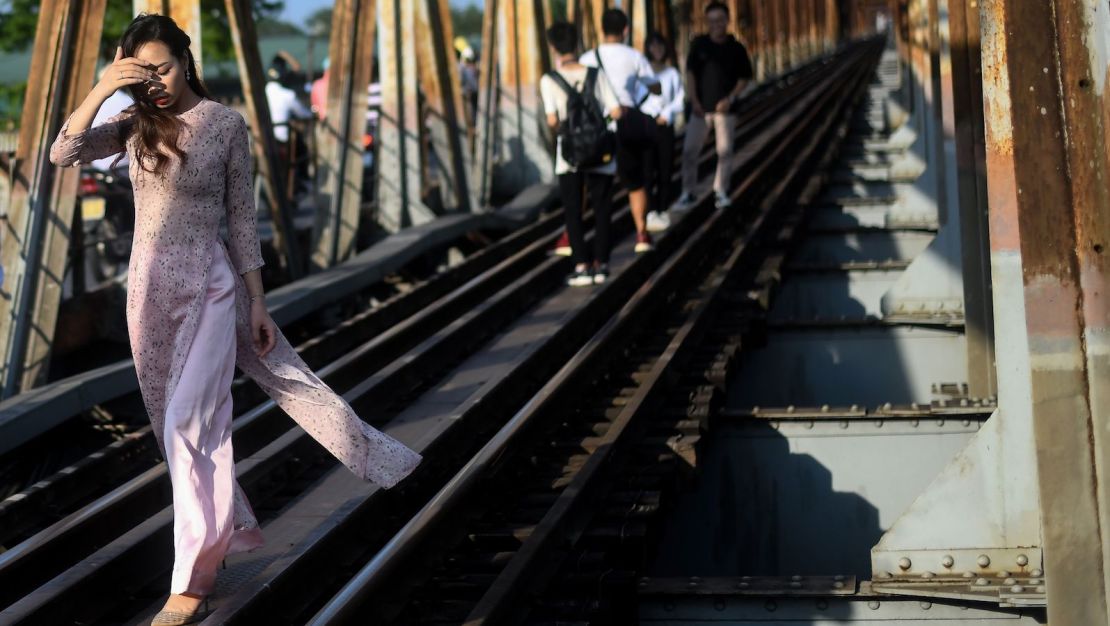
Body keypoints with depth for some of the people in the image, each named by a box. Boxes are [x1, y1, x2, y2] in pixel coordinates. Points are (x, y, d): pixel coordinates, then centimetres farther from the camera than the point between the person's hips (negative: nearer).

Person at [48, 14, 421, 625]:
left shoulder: (225, 123, -5)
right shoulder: (134, 126, 2)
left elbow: (242, 215, -1)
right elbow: (63, 153, -11)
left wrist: (257, 302, -1)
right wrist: (100, 89, -21)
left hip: (211, 283, -4)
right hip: (150, 286, 4)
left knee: (189, 419, -13)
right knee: (176, 425, 12)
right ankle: (221, 534, 31)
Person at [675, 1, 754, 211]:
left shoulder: (736, 48, -1)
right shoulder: (699, 44, 0)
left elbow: (744, 77, 4)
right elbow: (690, 72, 1)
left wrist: (731, 98, -10)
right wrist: (694, 100, -8)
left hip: (725, 108, 0)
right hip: (701, 108, 0)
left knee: (725, 151, 1)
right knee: (689, 149, -4)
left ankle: (721, 192, 14)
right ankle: (688, 193, 5)